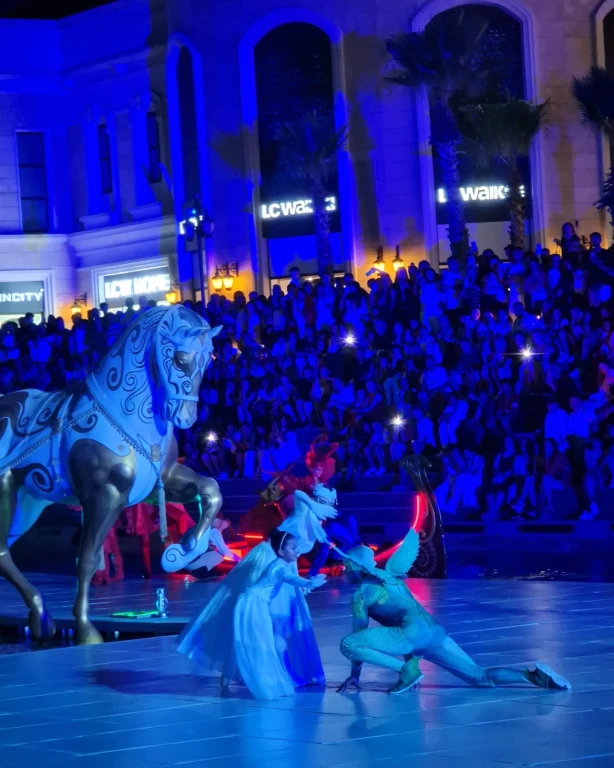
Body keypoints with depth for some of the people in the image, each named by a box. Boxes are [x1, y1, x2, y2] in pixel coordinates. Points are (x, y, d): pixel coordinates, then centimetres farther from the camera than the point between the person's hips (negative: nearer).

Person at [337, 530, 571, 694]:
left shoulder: (361, 594, 10)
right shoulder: (389, 574, 27)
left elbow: (359, 635, 9)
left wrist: (355, 674, 15)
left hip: (413, 632, -8)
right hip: (435, 631, 8)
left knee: (347, 644, -13)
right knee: (481, 677, 9)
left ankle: (407, 668, -14)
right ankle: (532, 675, -14)